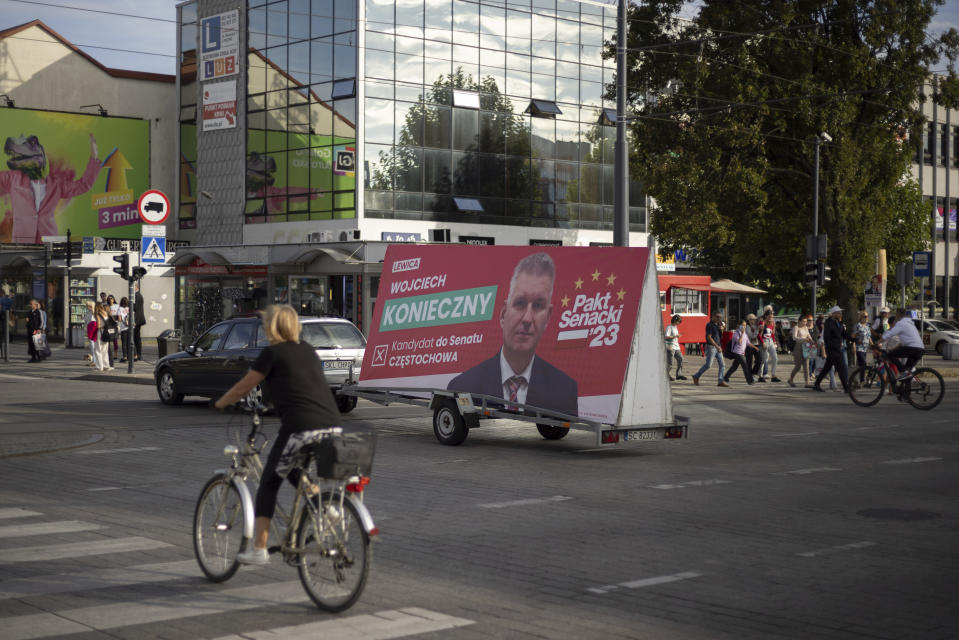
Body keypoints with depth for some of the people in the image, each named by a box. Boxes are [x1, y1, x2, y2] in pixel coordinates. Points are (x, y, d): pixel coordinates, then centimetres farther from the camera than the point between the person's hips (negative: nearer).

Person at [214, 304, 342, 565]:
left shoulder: (272, 353, 1)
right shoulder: (307, 350, 19)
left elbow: (242, 389, 8)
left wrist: (219, 403, 25)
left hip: (301, 425, -7)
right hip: (332, 424, 7)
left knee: (269, 482, 7)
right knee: (293, 470, 29)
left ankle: (259, 549, 5)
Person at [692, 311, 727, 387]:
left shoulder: (717, 325, 14)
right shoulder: (709, 325, -11)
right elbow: (709, 337, -18)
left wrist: (721, 330, -2)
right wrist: (717, 346, -23)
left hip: (718, 347, 8)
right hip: (711, 347, -8)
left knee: (722, 364, -3)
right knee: (708, 364, -6)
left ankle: (721, 381, -5)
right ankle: (696, 377, 10)